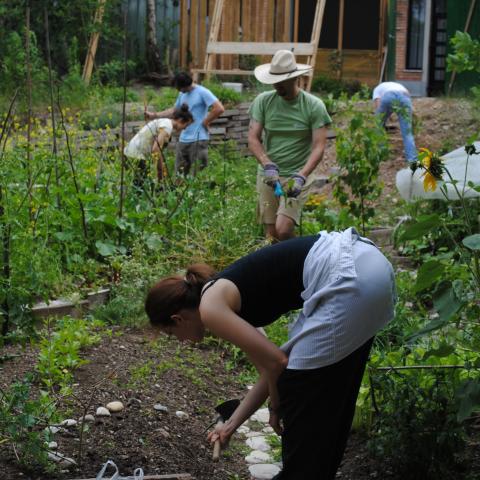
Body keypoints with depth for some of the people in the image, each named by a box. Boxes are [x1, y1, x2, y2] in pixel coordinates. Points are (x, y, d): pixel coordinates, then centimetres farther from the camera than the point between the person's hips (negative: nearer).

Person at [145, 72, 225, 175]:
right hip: (183, 139, 8)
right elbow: (174, 110, 25)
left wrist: (205, 122, -11)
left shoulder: (202, 92, -10)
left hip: (198, 139, -8)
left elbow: (219, 109, -18)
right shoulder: (182, 94, 13)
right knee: (179, 173, 8)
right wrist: (154, 115, 18)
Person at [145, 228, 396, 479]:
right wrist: (231, 425, 29)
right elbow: (270, 371, 24)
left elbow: (275, 362, -6)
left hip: (351, 276, -9)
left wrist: (275, 407, 12)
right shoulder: (222, 295, 21)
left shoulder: (211, 309, -4)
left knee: (300, 391, 4)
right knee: (325, 388, 21)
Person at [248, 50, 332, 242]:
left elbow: (319, 146, -10)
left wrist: (302, 176, -24)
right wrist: (267, 165, -22)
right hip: (268, 176, 3)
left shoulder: (314, 106, -6)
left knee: (283, 230, -18)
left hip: (297, 176, -3)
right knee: (271, 236, 5)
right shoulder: (263, 101, 1)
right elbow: (253, 139, -4)